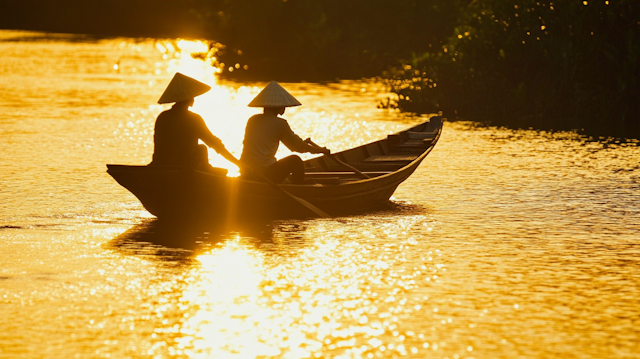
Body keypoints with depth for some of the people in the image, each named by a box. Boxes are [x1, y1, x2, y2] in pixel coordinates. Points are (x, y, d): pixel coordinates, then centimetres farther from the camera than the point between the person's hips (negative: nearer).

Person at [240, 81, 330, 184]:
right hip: (265, 174, -7)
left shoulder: (252, 120, 11)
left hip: (246, 175, 7)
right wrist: (321, 150, 24)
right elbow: (298, 146, 7)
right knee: (295, 160, 12)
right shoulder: (280, 123, -5)